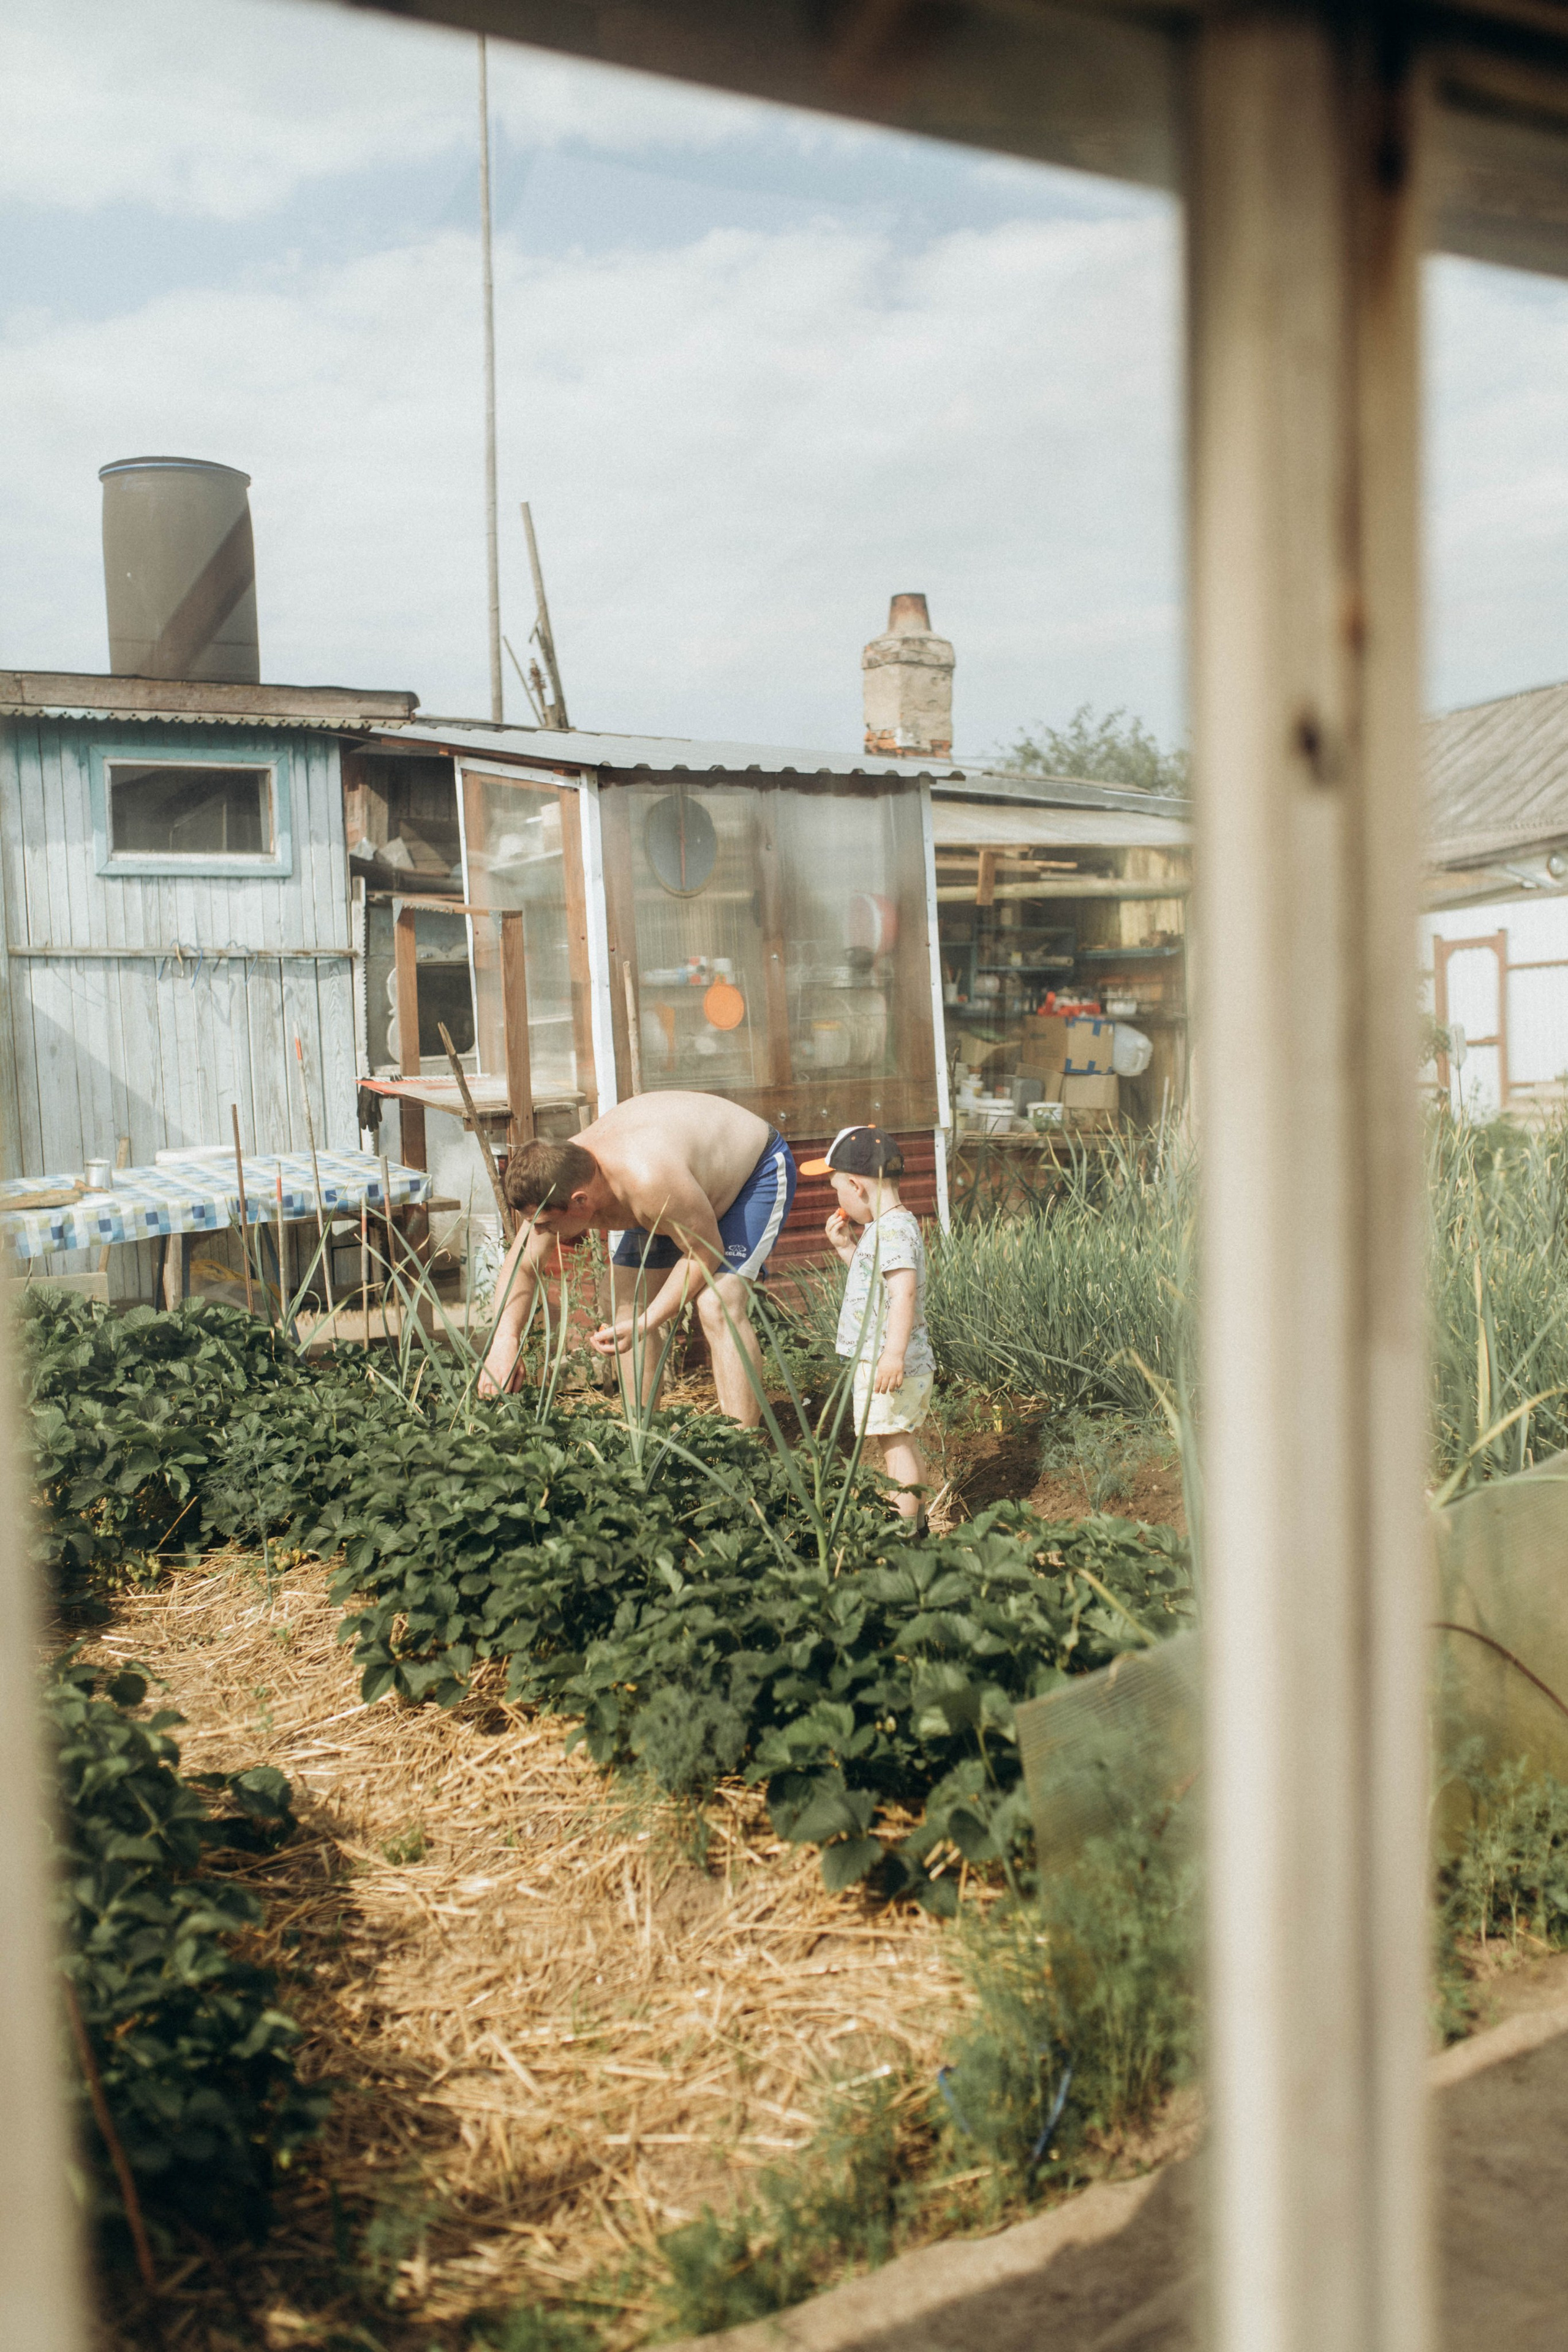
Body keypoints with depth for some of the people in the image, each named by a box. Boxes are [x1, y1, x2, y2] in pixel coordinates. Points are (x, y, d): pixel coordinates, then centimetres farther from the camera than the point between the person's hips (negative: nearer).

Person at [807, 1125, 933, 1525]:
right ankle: (915, 1517, 28)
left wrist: (894, 1353, -35)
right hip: (896, 1360, 11)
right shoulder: (887, 1226, 14)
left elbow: (904, 1291, -30)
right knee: (902, 1441, 18)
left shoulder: (892, 1229, -19)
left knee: (892, 1441, -5)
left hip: (889, 1362, -11)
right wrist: (846, 1247, 14)